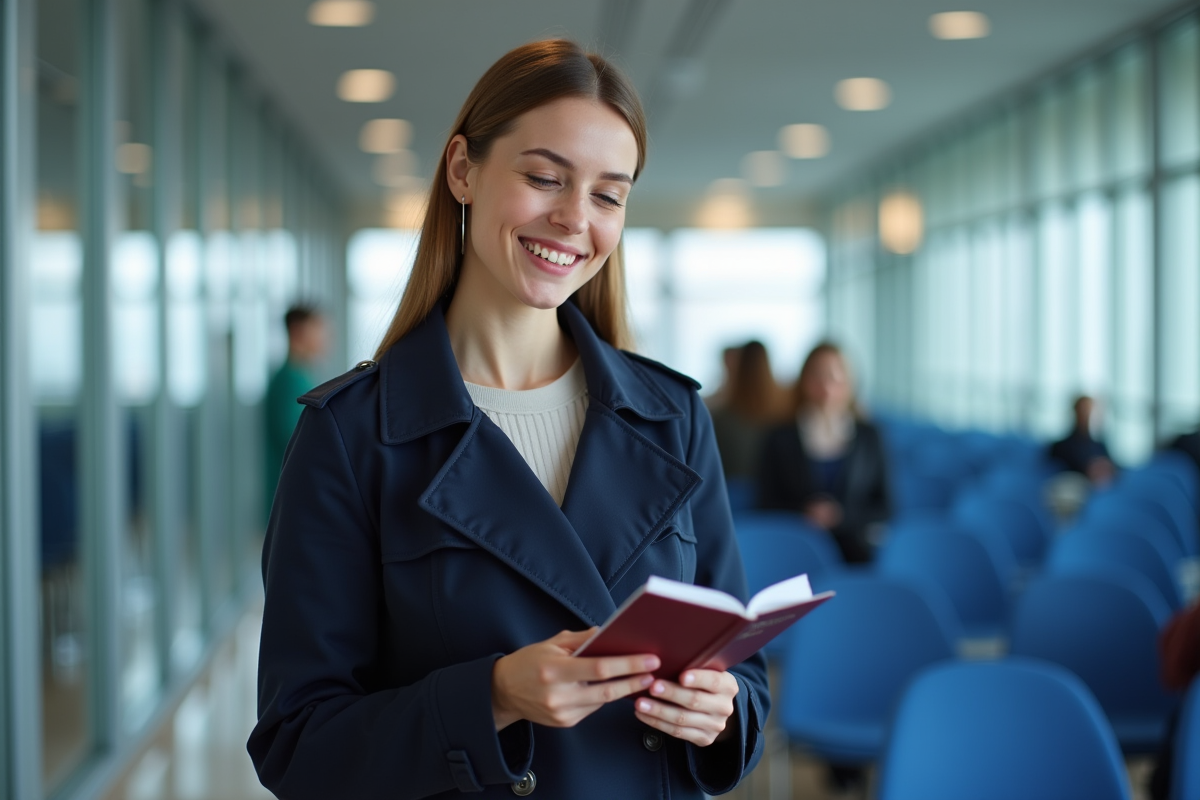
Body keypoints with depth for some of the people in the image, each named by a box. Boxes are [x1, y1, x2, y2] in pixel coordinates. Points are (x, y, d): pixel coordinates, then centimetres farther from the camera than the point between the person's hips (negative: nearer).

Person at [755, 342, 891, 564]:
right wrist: (806, 513, -11)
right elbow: (767, 506, 7)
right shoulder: (780, 439, 9)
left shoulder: (869, 437, 12)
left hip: (856, 555, 1)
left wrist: (840, 515, -6)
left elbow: (884, 508, 11)